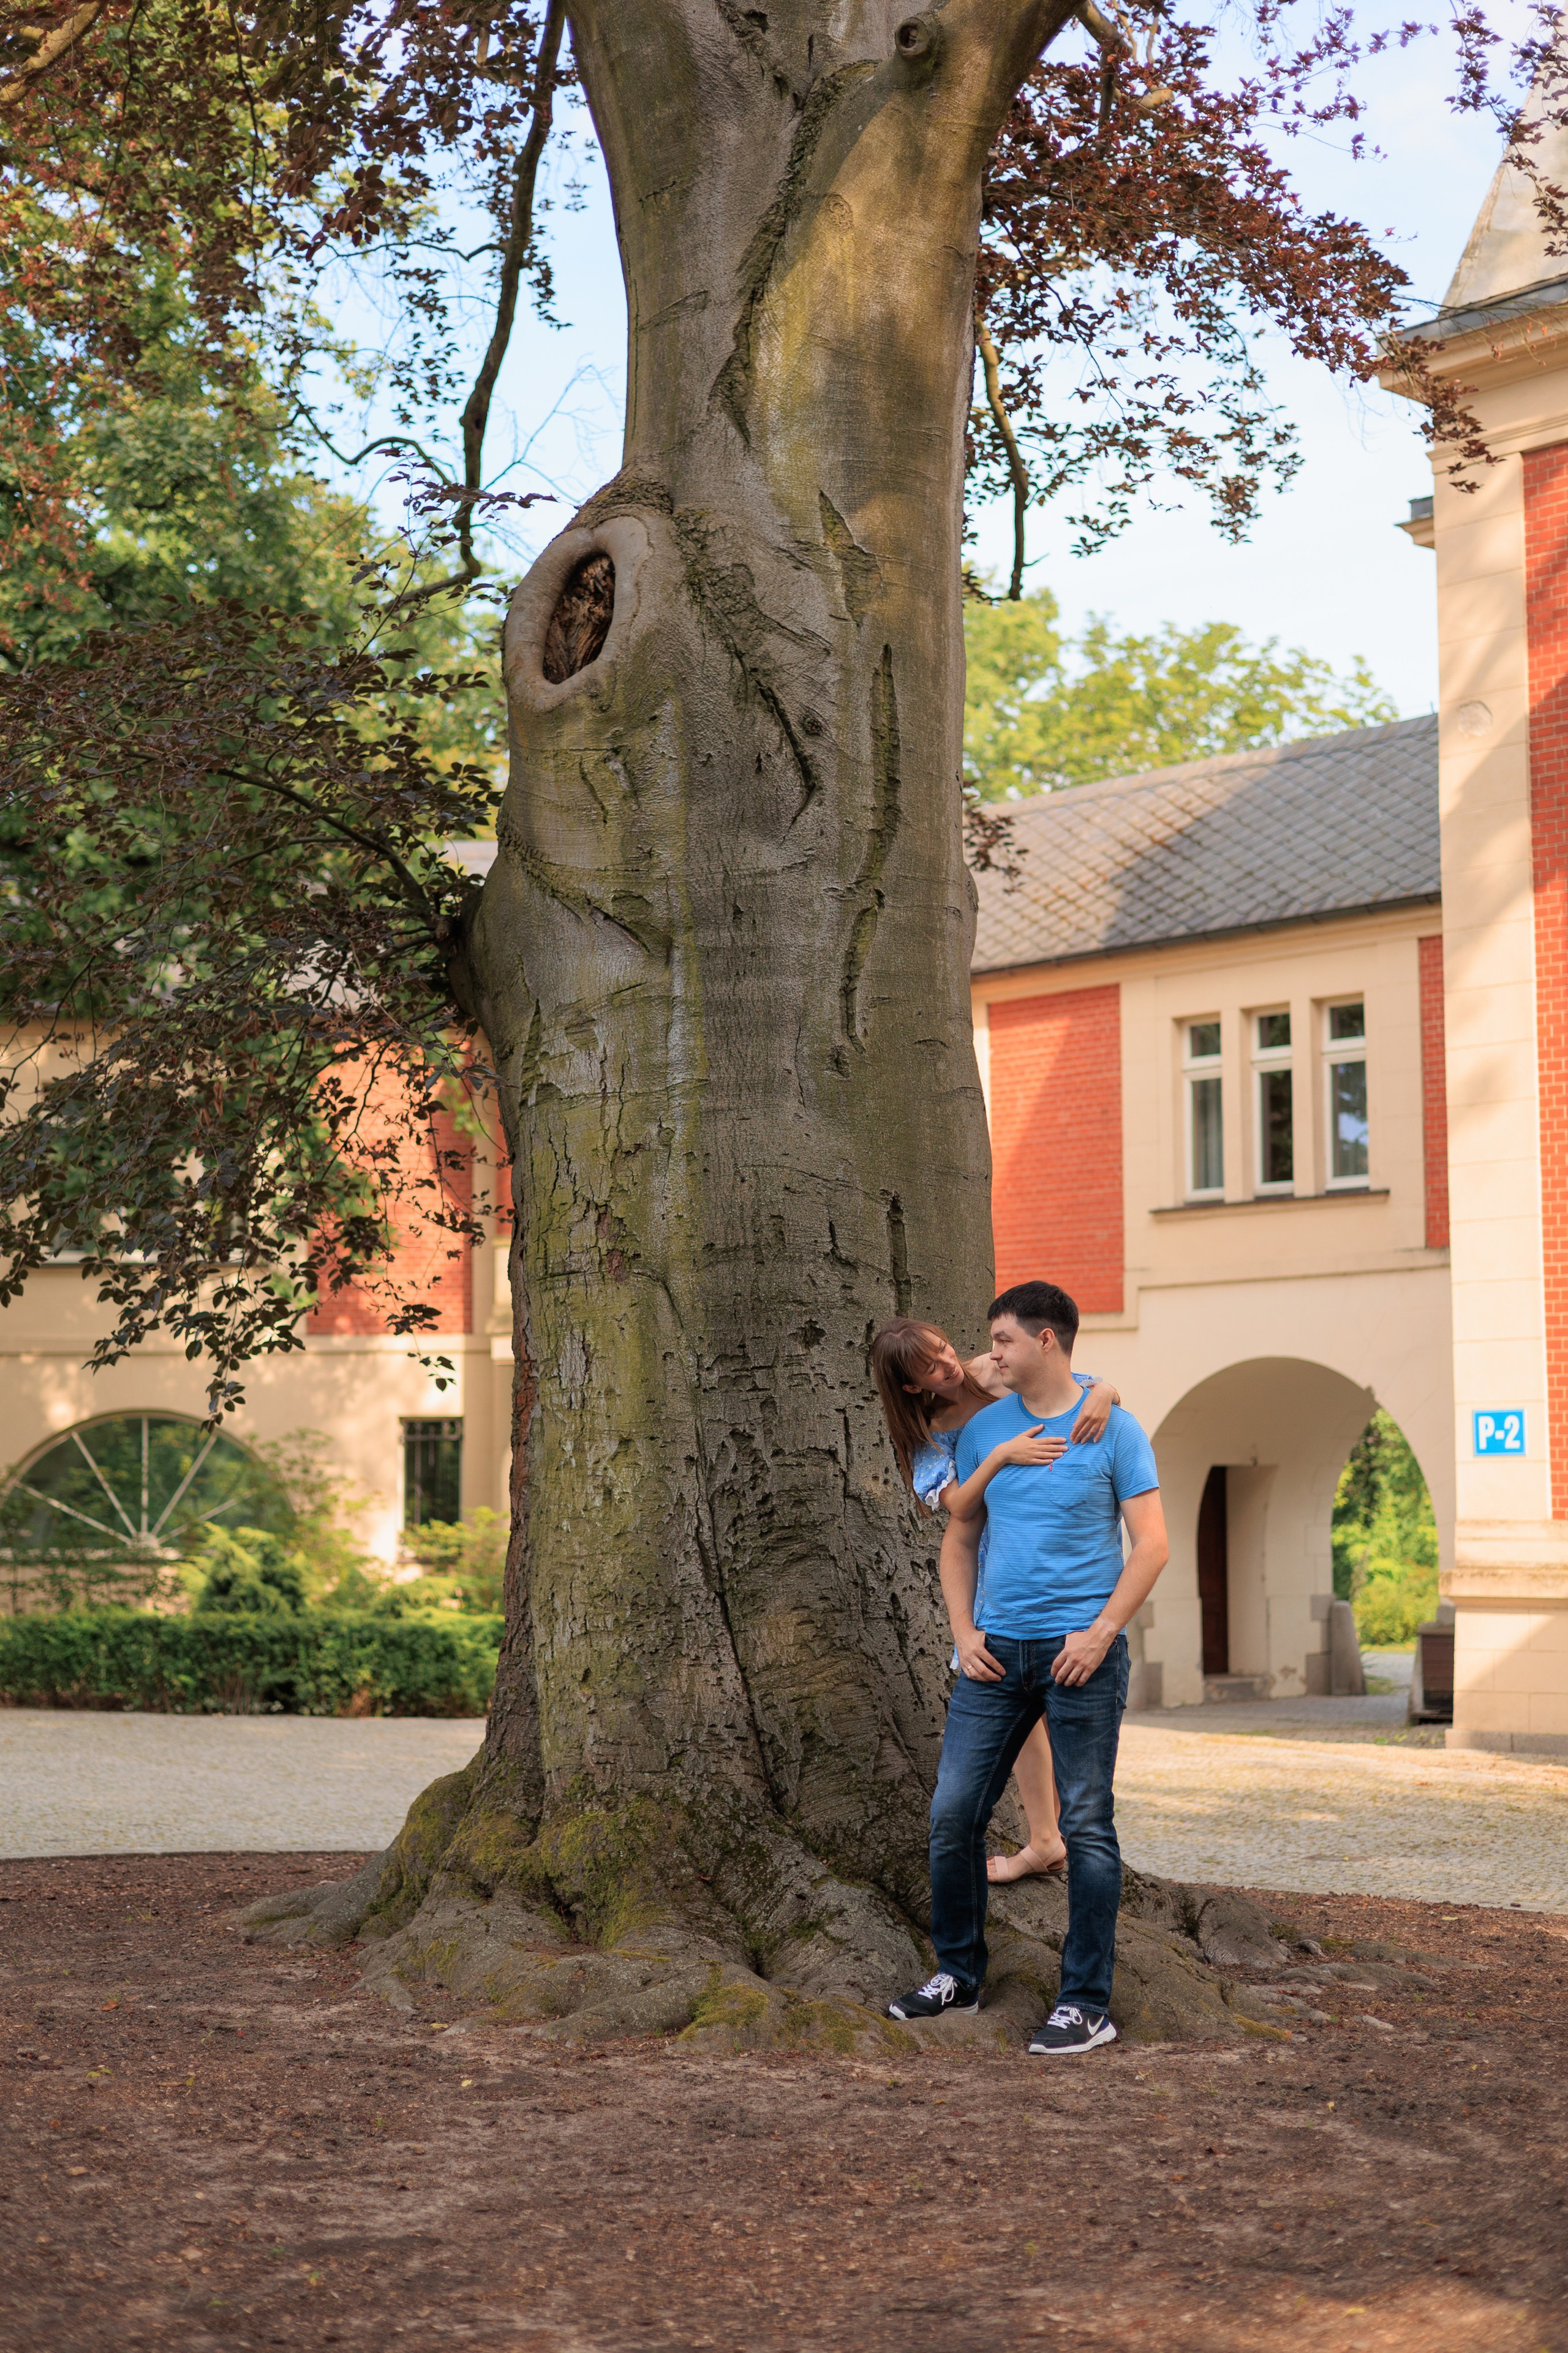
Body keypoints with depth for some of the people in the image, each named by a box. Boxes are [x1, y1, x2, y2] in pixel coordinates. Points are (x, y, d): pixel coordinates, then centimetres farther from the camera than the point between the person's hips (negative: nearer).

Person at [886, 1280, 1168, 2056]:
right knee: (953, 1812, 2)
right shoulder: (982, 1430, 10)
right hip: (997, 1649, 5)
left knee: (1086, 1824, -1)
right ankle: (958, 1972, 19)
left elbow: (1152, 1543, -4)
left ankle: (1087, 2004, 3)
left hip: (1080, 1650, -4)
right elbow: (958, 1540, 17)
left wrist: (1099, 1633, -13)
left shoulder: (1112, 1429, -2)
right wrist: (964, 1632, 4)